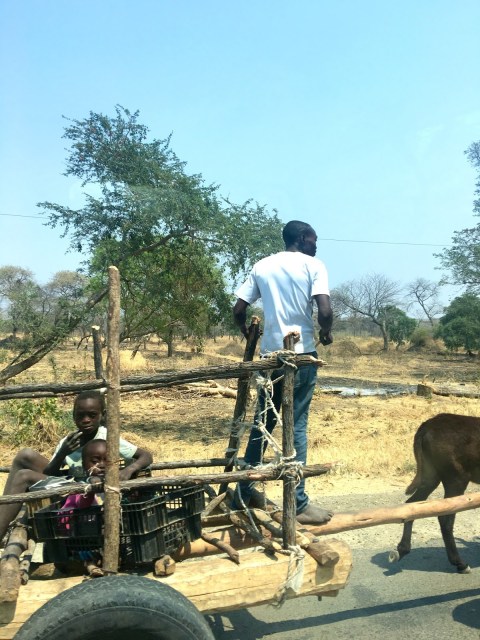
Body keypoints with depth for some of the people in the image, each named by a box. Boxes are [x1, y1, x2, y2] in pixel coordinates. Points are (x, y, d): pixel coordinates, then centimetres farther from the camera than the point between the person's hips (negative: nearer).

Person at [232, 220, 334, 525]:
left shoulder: (262, 266, 9)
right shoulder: (313, 265, -3)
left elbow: (238, 310, 6)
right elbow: (324, 311, -16)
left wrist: (248, 332, 24)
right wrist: (327, 333, 4)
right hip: (302, 354, -4)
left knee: (263, 421, 16)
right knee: (296, 425, 1)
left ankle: (245, 489, 23)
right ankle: (298, 503, 8)